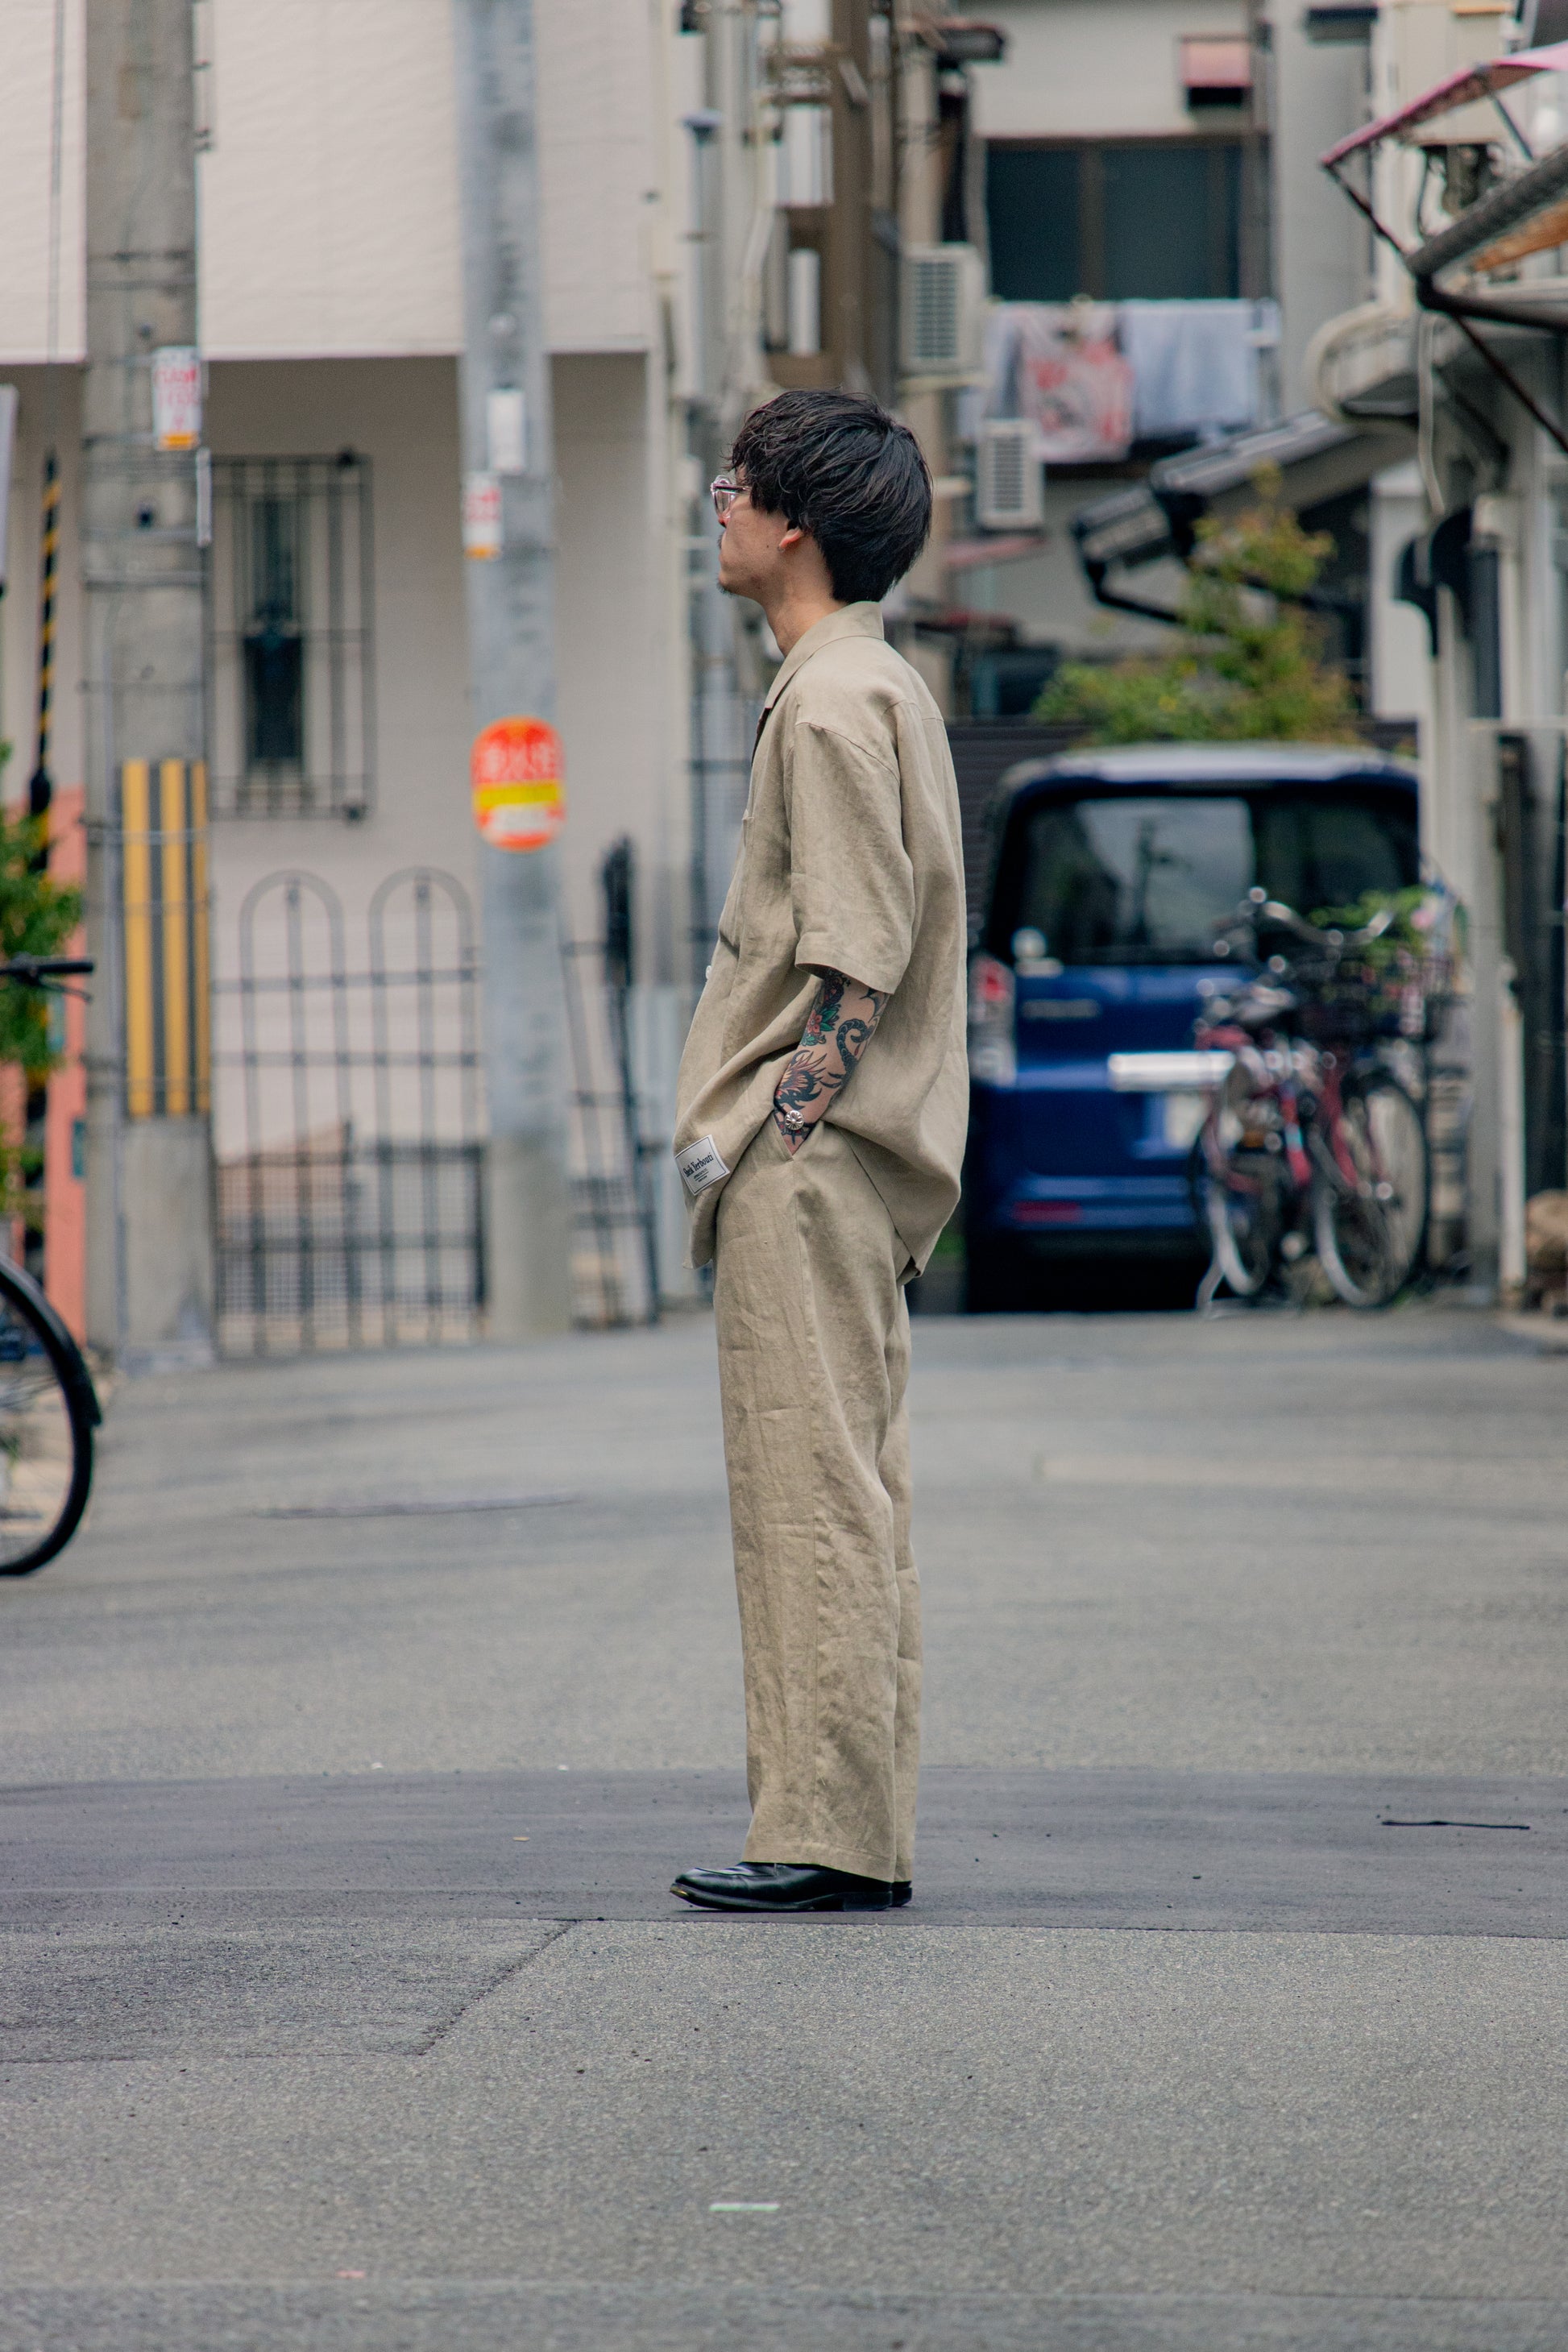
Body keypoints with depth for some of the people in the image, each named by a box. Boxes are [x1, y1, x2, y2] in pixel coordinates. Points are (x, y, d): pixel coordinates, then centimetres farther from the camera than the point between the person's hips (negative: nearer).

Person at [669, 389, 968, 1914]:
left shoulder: (834, 702, -13)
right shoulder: (878, 688, 18)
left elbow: (859, 963, -19)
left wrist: (757, 1143, -17)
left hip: (810, 1164, -10)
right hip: (852, 1161, 10)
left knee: (815, 1499, -10)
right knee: (843, 1497, 11)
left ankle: (830, 1838, -10)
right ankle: (854, 1831, 14)